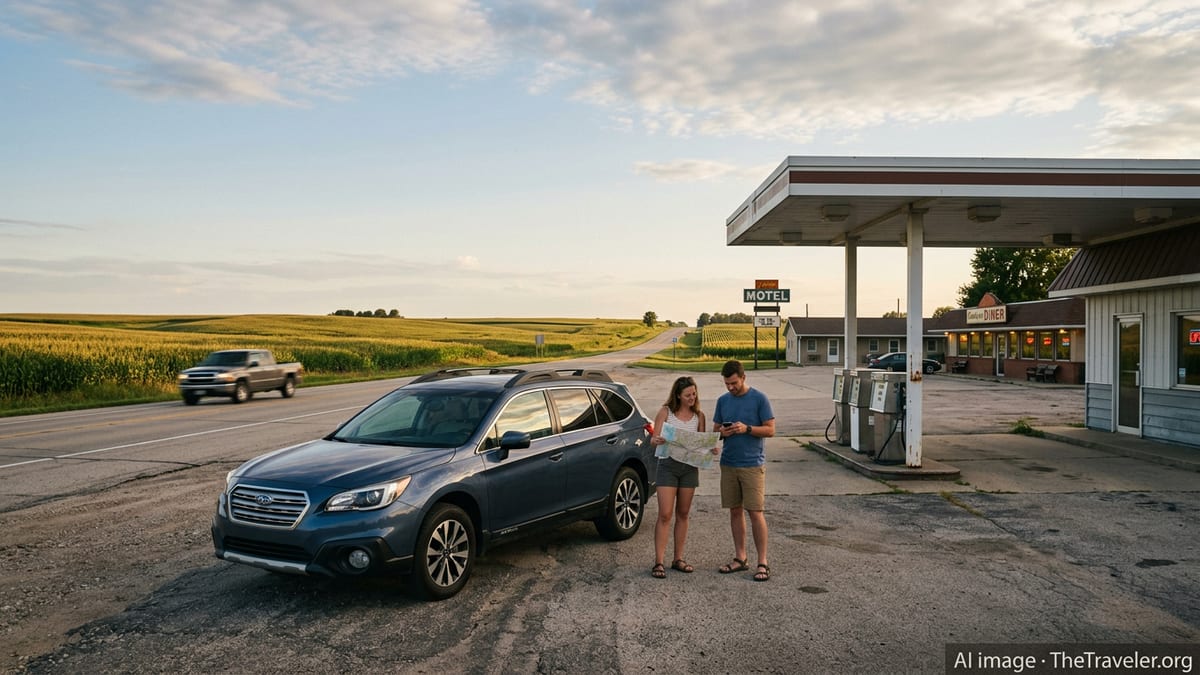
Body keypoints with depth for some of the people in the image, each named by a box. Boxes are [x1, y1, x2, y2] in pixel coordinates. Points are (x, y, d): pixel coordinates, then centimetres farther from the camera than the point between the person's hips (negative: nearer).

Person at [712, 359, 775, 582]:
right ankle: (740, 558, 19)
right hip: (728, 464, 5)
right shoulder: (723, 400, 9)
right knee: (735, 511, 9)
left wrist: (747, 428, -20)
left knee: (755, 512, -6)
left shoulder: (759, 399, -5)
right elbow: (715, 429, 14)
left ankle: (763, 562, 1)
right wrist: (722, 432, -9)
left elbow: (770, 430, -6)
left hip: (752, 465, -5)